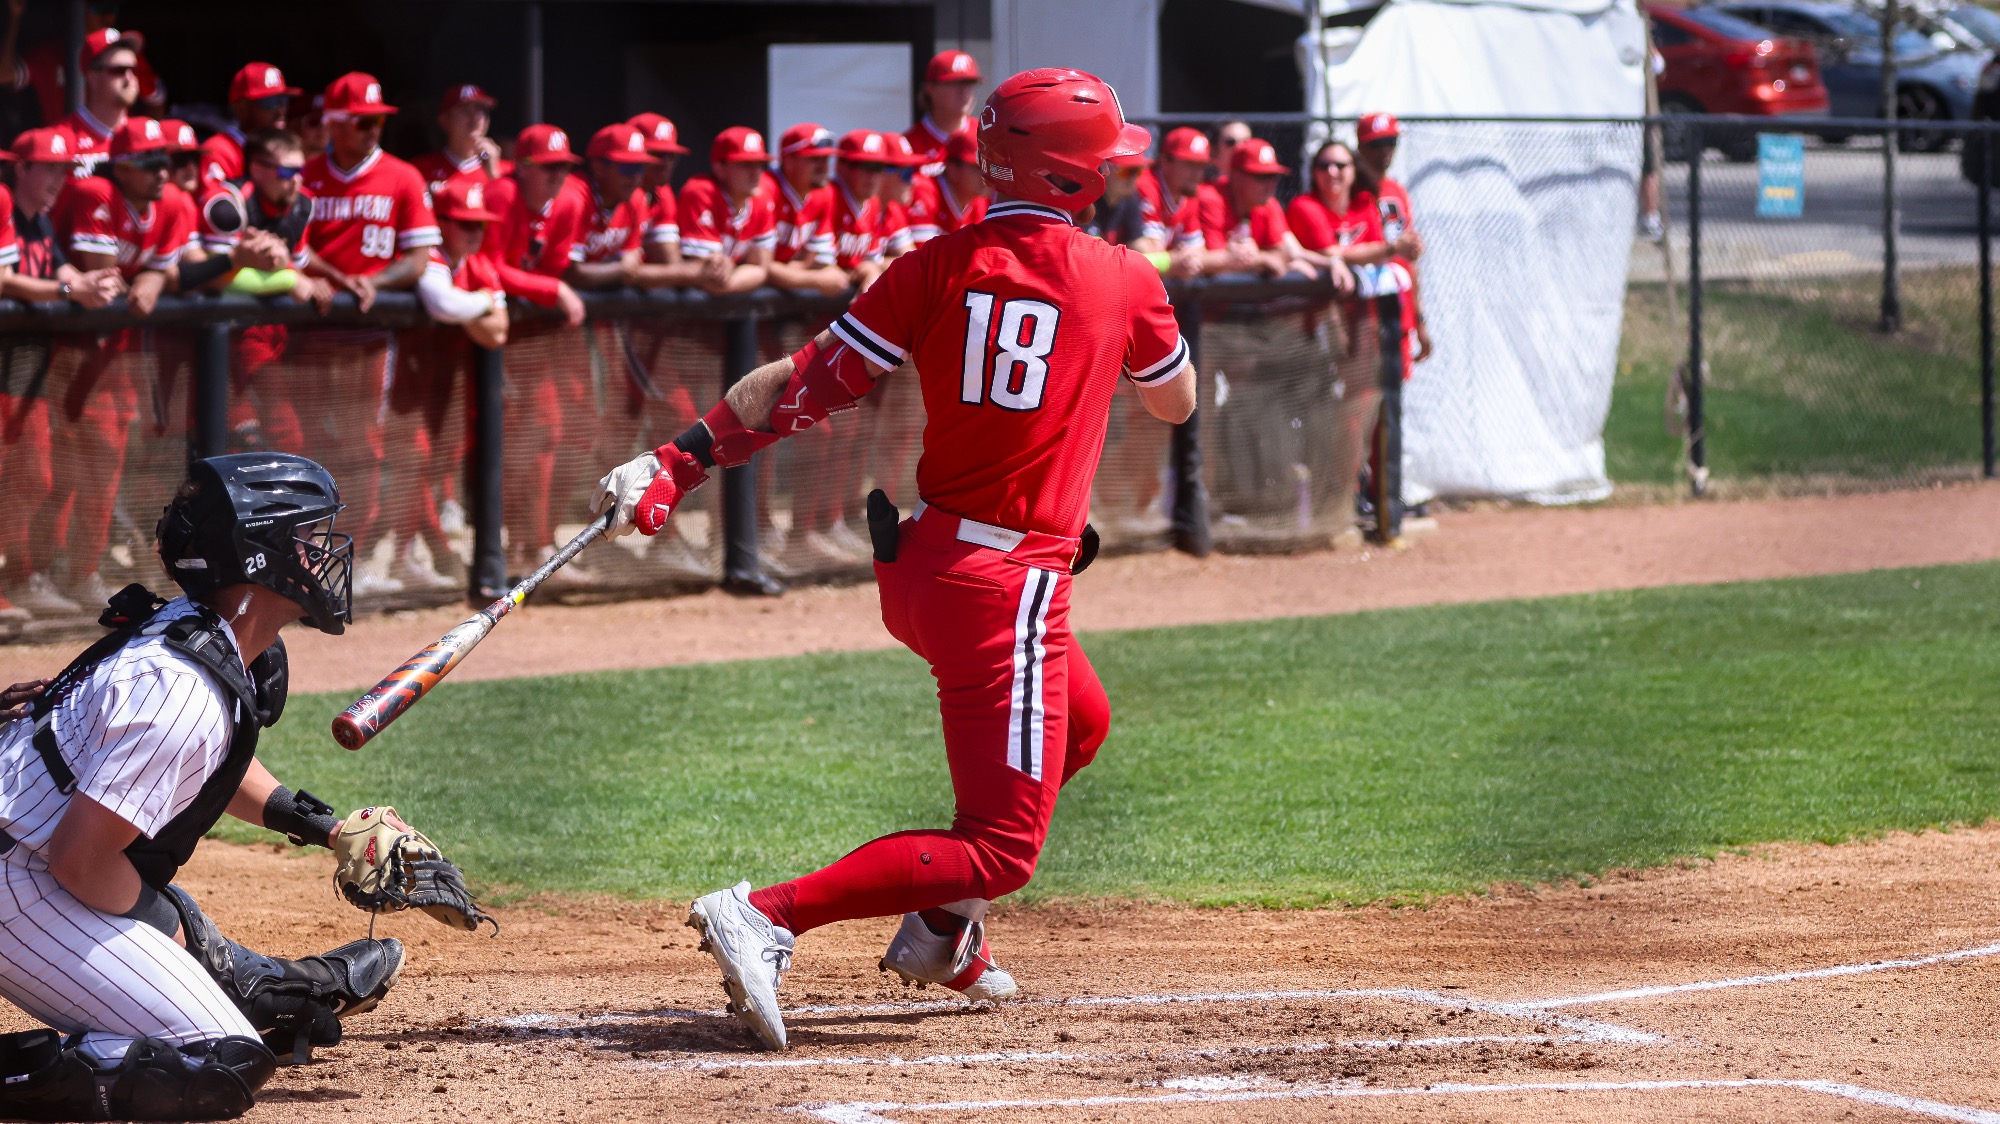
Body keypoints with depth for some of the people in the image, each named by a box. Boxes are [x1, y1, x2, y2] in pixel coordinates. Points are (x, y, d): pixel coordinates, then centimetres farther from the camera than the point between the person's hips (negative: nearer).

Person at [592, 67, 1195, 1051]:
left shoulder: (938, 268, 0)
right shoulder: (1124, 281, -5)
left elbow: (807, 383, -8)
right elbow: (1175, 402, 15)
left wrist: (678, 462, -7)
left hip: (918, 563, 7)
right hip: (1007, 589, -7)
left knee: (1077, 722, 32)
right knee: (1001, 848, -7)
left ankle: (942, 931, 29)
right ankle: (768, 918, -24)